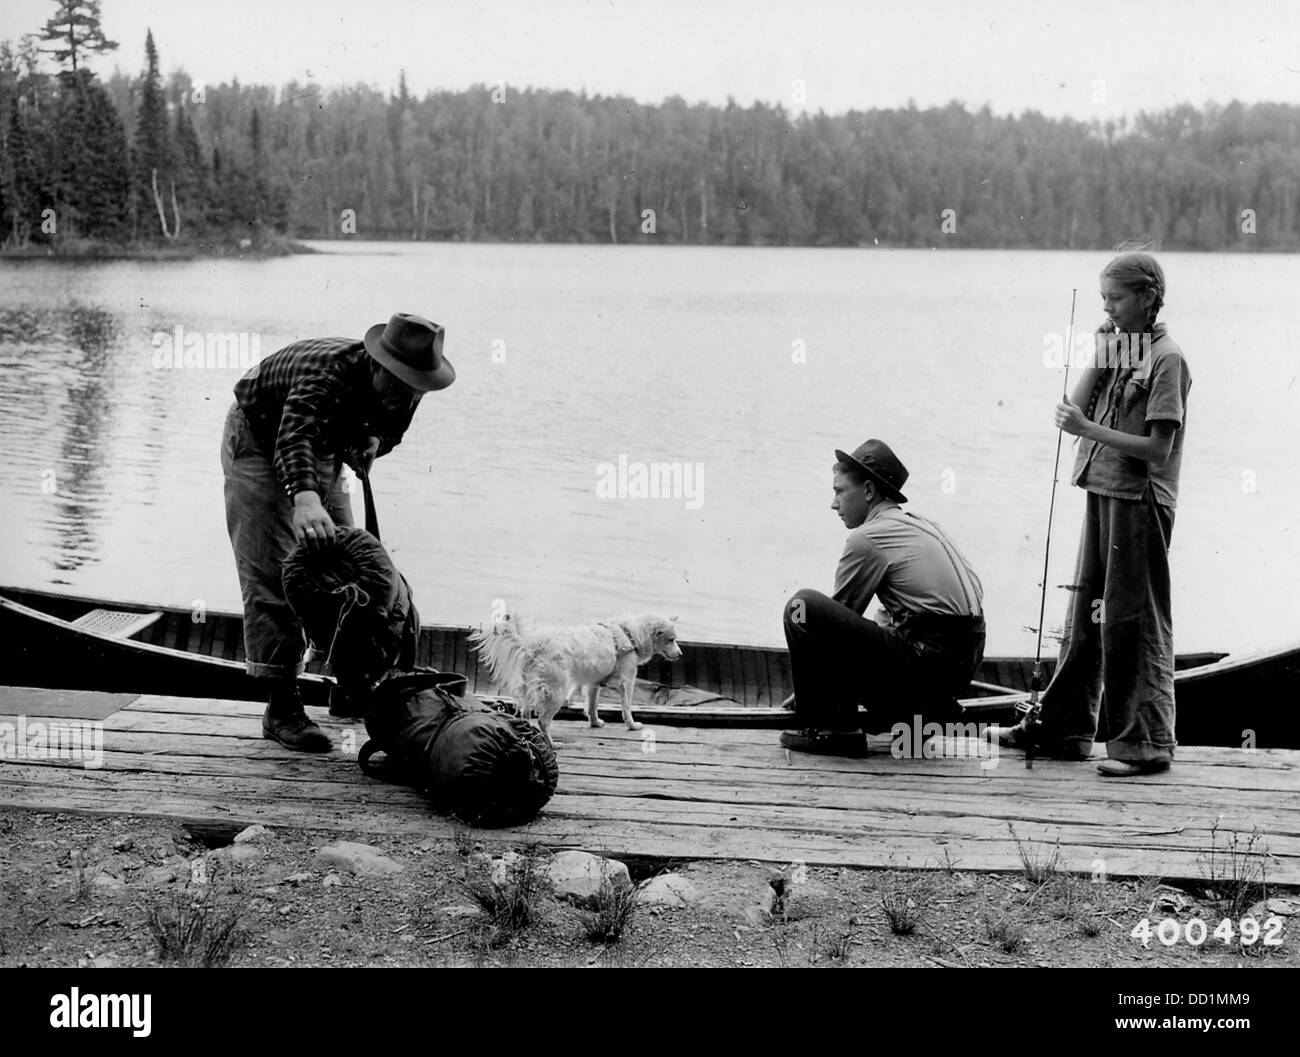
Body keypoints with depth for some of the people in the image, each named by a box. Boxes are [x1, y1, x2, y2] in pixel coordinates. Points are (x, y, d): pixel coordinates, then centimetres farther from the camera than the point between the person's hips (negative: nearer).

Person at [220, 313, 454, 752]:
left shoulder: (402, 392, -16)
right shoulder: (329, 371, -40)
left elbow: (391, 430, 8)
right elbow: (294, 434, -58)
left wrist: (372, 443, -16)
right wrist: (305, 497, -76)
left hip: (321, 452, 7)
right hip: (260, 440, -7)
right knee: (273, 577, -14)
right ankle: (281, 709, -14)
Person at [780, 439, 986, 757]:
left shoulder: (867, 538, -6)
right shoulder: (919, 524, 21)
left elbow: (836, 617, 2)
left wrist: (810, 689, 16)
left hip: (928, 659, -9)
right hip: (962, 663, 9)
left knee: (803, 605, -11)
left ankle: (832, 728, -8)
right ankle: (934, 711, 15)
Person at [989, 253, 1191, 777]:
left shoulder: (1166, 358, -10)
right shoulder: (1114, 347, 13)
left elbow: (1158, 448, -16)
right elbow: (1075, 408, 5)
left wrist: (1088, 429, -20)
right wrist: (1102, 358, -3)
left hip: (1140, 500, -8)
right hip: (1102, 493, 8)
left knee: (1134, 621, -5)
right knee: (1085, 616, 13)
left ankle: (1147, 743, 2)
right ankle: (1064, 728, 21)